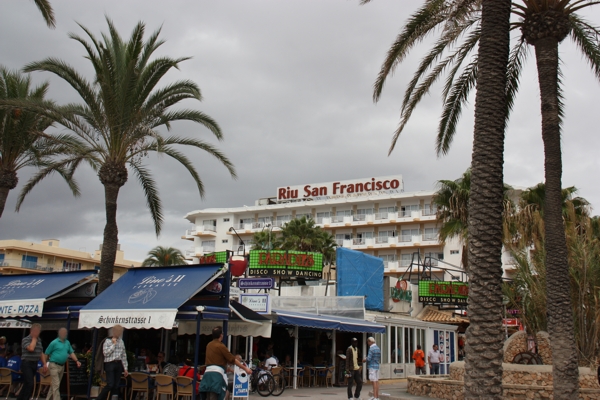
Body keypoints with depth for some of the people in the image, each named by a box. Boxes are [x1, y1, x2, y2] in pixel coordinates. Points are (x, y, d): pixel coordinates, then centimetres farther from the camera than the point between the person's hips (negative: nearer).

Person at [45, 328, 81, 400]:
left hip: (62, 366, 7)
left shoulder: (67, 342, 10)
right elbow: (47, 354, -5)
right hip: (54, 365, -7)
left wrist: (76, 361, -1)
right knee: (56, 385, -9)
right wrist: (45, 364, -7)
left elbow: (71, 352, 11)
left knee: (54, 384, 15)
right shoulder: (54, 342, -9)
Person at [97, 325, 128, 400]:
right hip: (110, 364, -5)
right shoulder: (108, 341, -3)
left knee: (116, 385, 4)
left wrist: (125, 368, 14)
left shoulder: (121, 341, 13)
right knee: (110, 385, -13)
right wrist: (113, 344, -11)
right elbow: (105, 353, -14)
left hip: (118, 364, 6)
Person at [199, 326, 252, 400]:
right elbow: (232, 359, -7)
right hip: (217, 373, -7)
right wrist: (245, 368, -1)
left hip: (208, 372, 7)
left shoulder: (209, 345, 16)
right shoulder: (220, 346, -7)